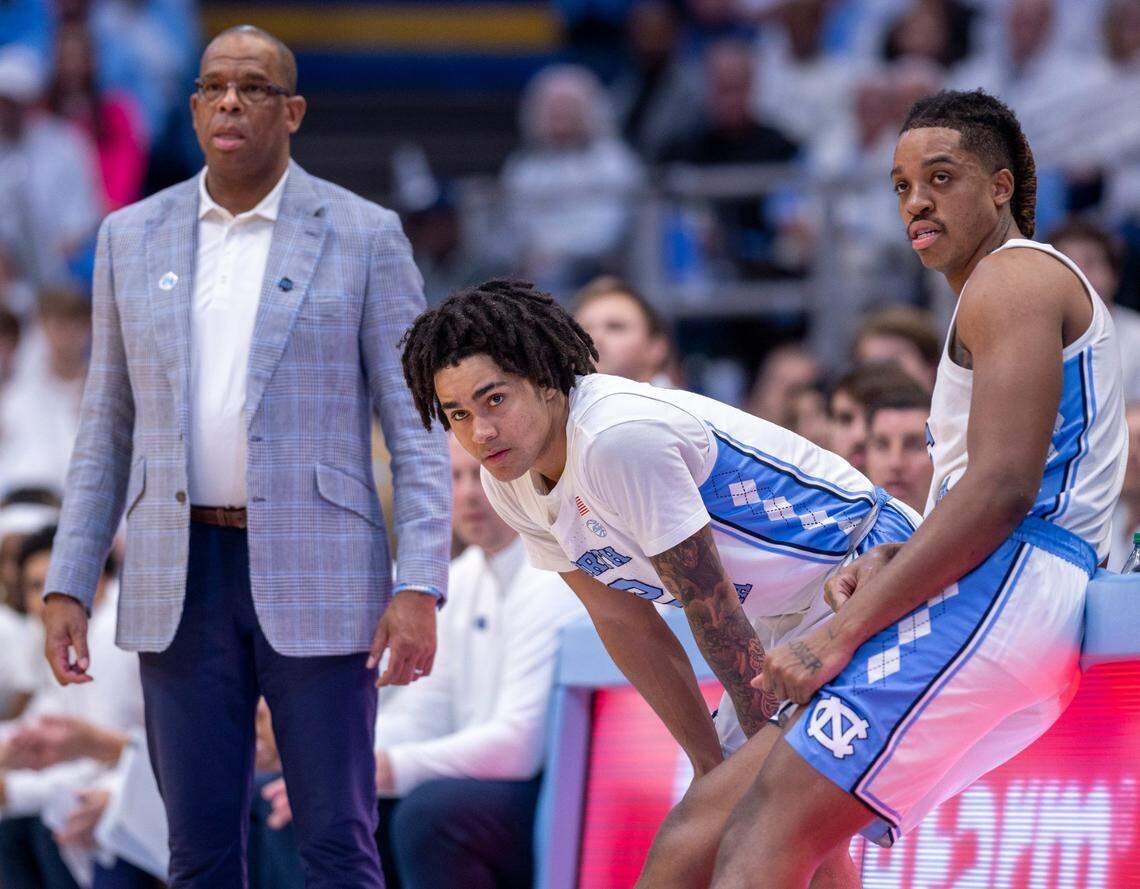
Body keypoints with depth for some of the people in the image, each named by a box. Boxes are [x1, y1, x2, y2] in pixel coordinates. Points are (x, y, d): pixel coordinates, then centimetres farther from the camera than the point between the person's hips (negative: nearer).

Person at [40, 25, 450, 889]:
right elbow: (108, 429, 13)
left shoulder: (364, 236, 0)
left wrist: (419, 589, -13)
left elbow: (416, 427, -3)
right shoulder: (133, 238, 9)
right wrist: (67, 588, 6)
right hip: (180, 581, 3)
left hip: (315, 583, -3)